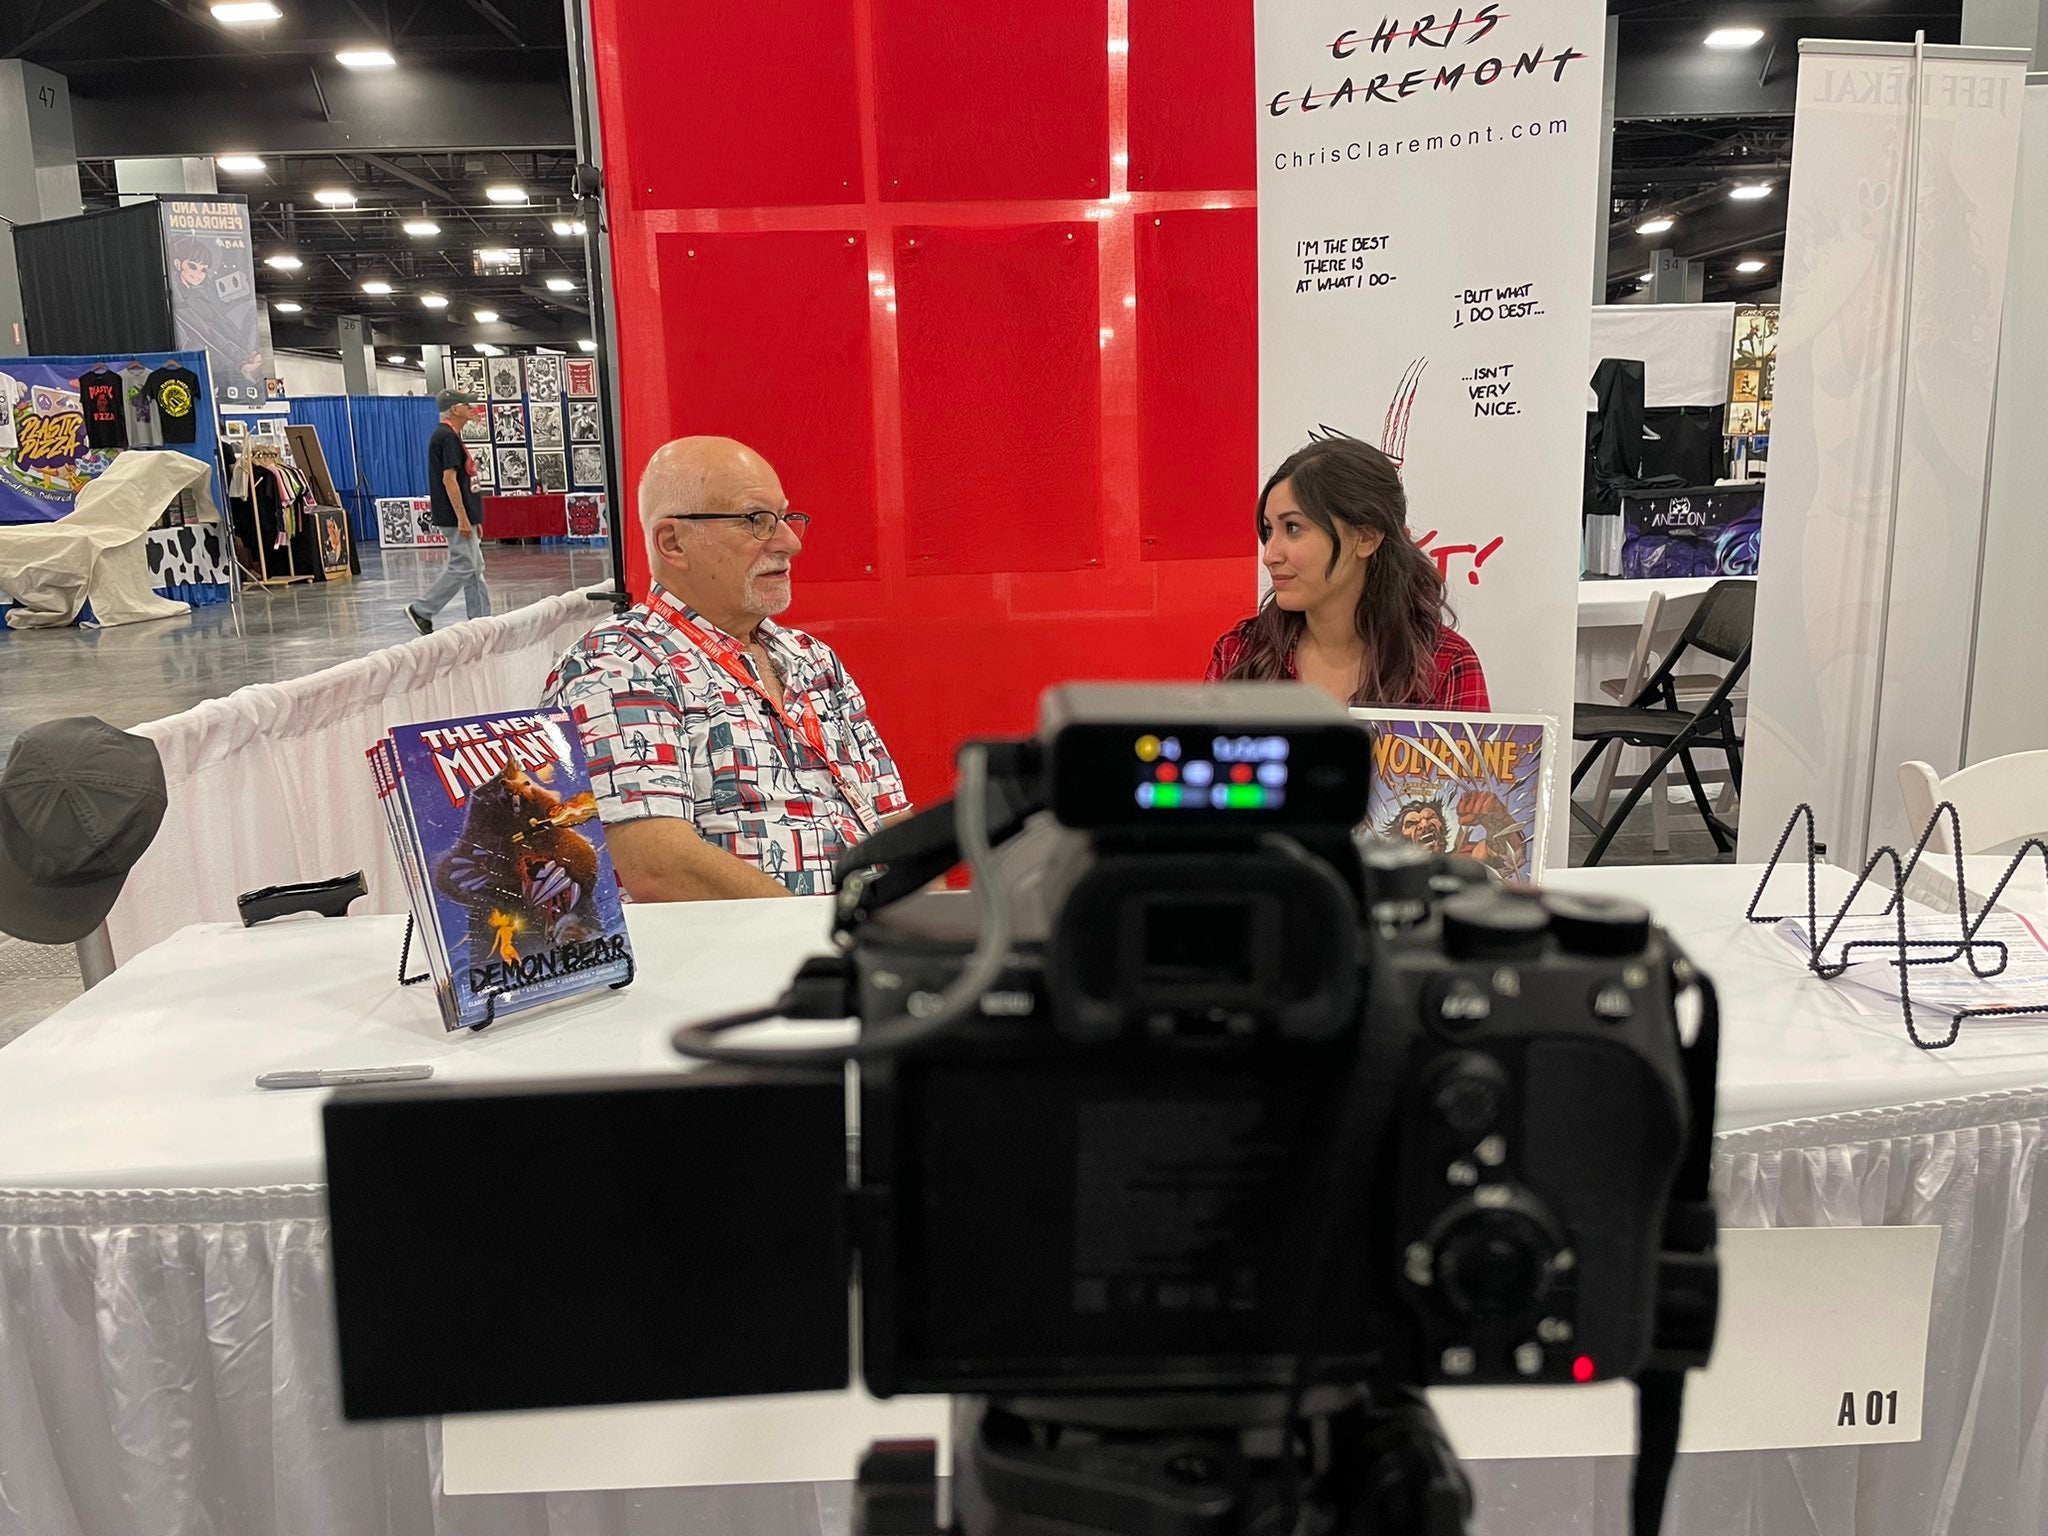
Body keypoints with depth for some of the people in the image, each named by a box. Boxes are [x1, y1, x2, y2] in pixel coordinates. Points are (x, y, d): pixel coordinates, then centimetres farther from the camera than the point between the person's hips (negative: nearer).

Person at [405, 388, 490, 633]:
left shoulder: (449, 436, 16)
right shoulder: (447, 437, -15)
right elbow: (449, 479, -21)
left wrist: (473, 519, 21)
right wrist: (462, 518, -22)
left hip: (462, 516, 10)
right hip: (457, 516, -10)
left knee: (474, 567, 11)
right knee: (462, 567, -7)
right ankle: (421, 611, -1)